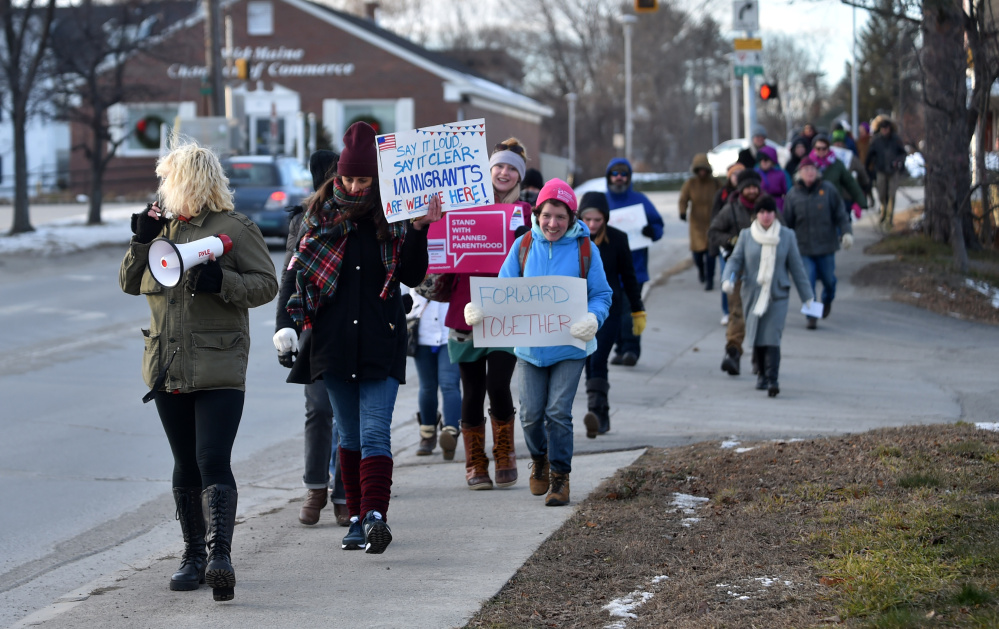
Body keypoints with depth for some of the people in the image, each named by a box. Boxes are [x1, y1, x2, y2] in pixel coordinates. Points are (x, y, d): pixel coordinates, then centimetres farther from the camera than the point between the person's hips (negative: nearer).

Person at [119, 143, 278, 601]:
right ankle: (194, 554, 19)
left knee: (213, 461, -16)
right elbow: (129, 284, 15)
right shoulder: (162, 226, 13)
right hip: (167, 368, 6)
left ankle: (219, 554, -23)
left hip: (219, 369, -6)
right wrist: (141, 241, -1)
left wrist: (223, 280, -20)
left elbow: (266, 284, -4)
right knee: (186, 465, 11)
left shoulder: (234, 228, -3)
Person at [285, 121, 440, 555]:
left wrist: (420, 230, -11)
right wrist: (290, 324, 2)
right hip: (333, 339, 2)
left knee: (375, 432, -12)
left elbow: (412, 277, 0)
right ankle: (357, 519, 13)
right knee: (349, 434, 8)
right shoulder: (321, 213, 6)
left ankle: (375, 515, -24)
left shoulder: (392, 217, 2)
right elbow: (298, 271, 10)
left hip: (381, 341, -2)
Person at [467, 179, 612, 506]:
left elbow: (601, 295, 0)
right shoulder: (524, 245, 2)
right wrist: (480, 307, -18)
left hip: (569, 347, -2)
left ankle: (560, 475, 8)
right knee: (531, 414, 5)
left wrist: (592, 318, -22)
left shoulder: (585, 249, -3)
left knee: (558, 412, -7)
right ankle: (539, 460, 34)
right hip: (530, 345, 2)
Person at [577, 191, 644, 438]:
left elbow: (628, 276, 6)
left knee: (598, 361, -18)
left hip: (608, 309, -2)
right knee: (591, 365, 5)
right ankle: (602, 417, 14)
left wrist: (638, 311, 10)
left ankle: (596, 411, -27)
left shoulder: (617, 239, -3)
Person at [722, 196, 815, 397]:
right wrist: (729, 279, -19)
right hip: (753, 295, 2)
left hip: (777, 295, -2)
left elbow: (796, 267, 6)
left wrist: (806, 296, 7)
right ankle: (762, 374, 28)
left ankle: (772, 380, -19)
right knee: (757, 339, 8)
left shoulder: (787, 236, 3)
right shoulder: (746, 235, 4)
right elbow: (736, 259, 2)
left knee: (772, 338, -14)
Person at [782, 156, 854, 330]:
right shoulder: (793, 194, 2)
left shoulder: (828, 190, -1)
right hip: (803, 248, 0)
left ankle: (827, 301, 43)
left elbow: (840, 214, 2)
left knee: (828, 279, 10)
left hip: (826, 246, 0)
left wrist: (847, 232, -12)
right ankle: (811, 316, 0)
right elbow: (787, 222, 8)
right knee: (808, 282, -9)